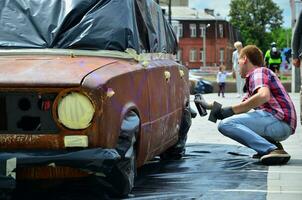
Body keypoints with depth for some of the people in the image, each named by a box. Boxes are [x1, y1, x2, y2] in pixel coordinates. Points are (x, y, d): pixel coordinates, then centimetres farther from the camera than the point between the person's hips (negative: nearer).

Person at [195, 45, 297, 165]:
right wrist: (210, 106, 31)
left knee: (225, 124, -18)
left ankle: (272, 150, -27)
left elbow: (263, 96, -22)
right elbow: (243, 106, 31)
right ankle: (271, 143, 7)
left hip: (280, 120, -10)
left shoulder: (258, 72, -1)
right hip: (283, 127, 10)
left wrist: (230, 110, -17)